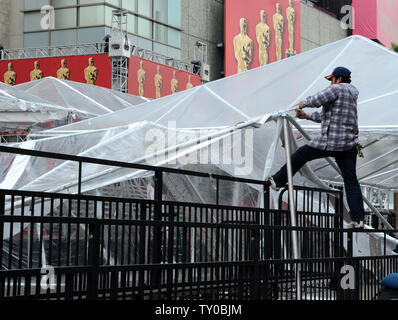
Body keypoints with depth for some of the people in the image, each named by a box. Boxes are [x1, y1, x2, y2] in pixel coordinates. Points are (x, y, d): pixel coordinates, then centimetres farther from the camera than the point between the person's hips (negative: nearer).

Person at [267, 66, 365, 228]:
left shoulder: (337, 89, -4)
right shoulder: (351, 95, 24)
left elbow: (317, 100, -16)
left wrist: (304, 103, 5)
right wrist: (307, 116, 30)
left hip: (330, 142, -8)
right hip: (349, 144, 8)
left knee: (300, 155, 11)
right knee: (351, 180, 5)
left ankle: (278, 181, 23)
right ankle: (358, 218, -1)